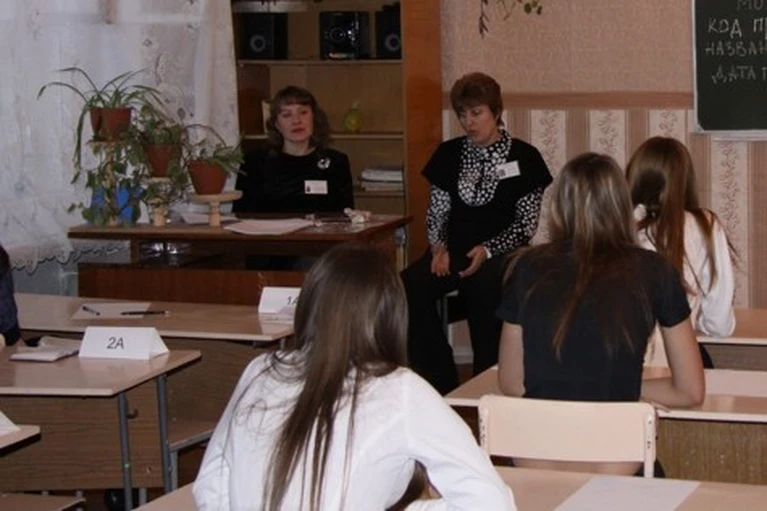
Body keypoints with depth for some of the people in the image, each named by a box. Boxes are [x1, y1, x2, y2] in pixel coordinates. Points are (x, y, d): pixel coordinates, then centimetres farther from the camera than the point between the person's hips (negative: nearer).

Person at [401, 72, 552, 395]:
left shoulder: (523, 157, 5)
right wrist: (439, 248, -7)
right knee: (409, 286, -29)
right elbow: (436, 213, 14)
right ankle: (441, 383, -18)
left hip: (500, 254, -3)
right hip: (454, 250, 4)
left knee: (484, 287, -39)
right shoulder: (449, 154, 16)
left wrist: (487, 250, -14)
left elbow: (528, 224, 1)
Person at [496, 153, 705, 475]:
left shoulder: (528, 269, 1)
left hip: (533, 463, 2)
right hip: (612, 464, -2)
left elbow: (511, 384, 8)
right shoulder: (653, 273, -3)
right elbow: (691, 391, 4)